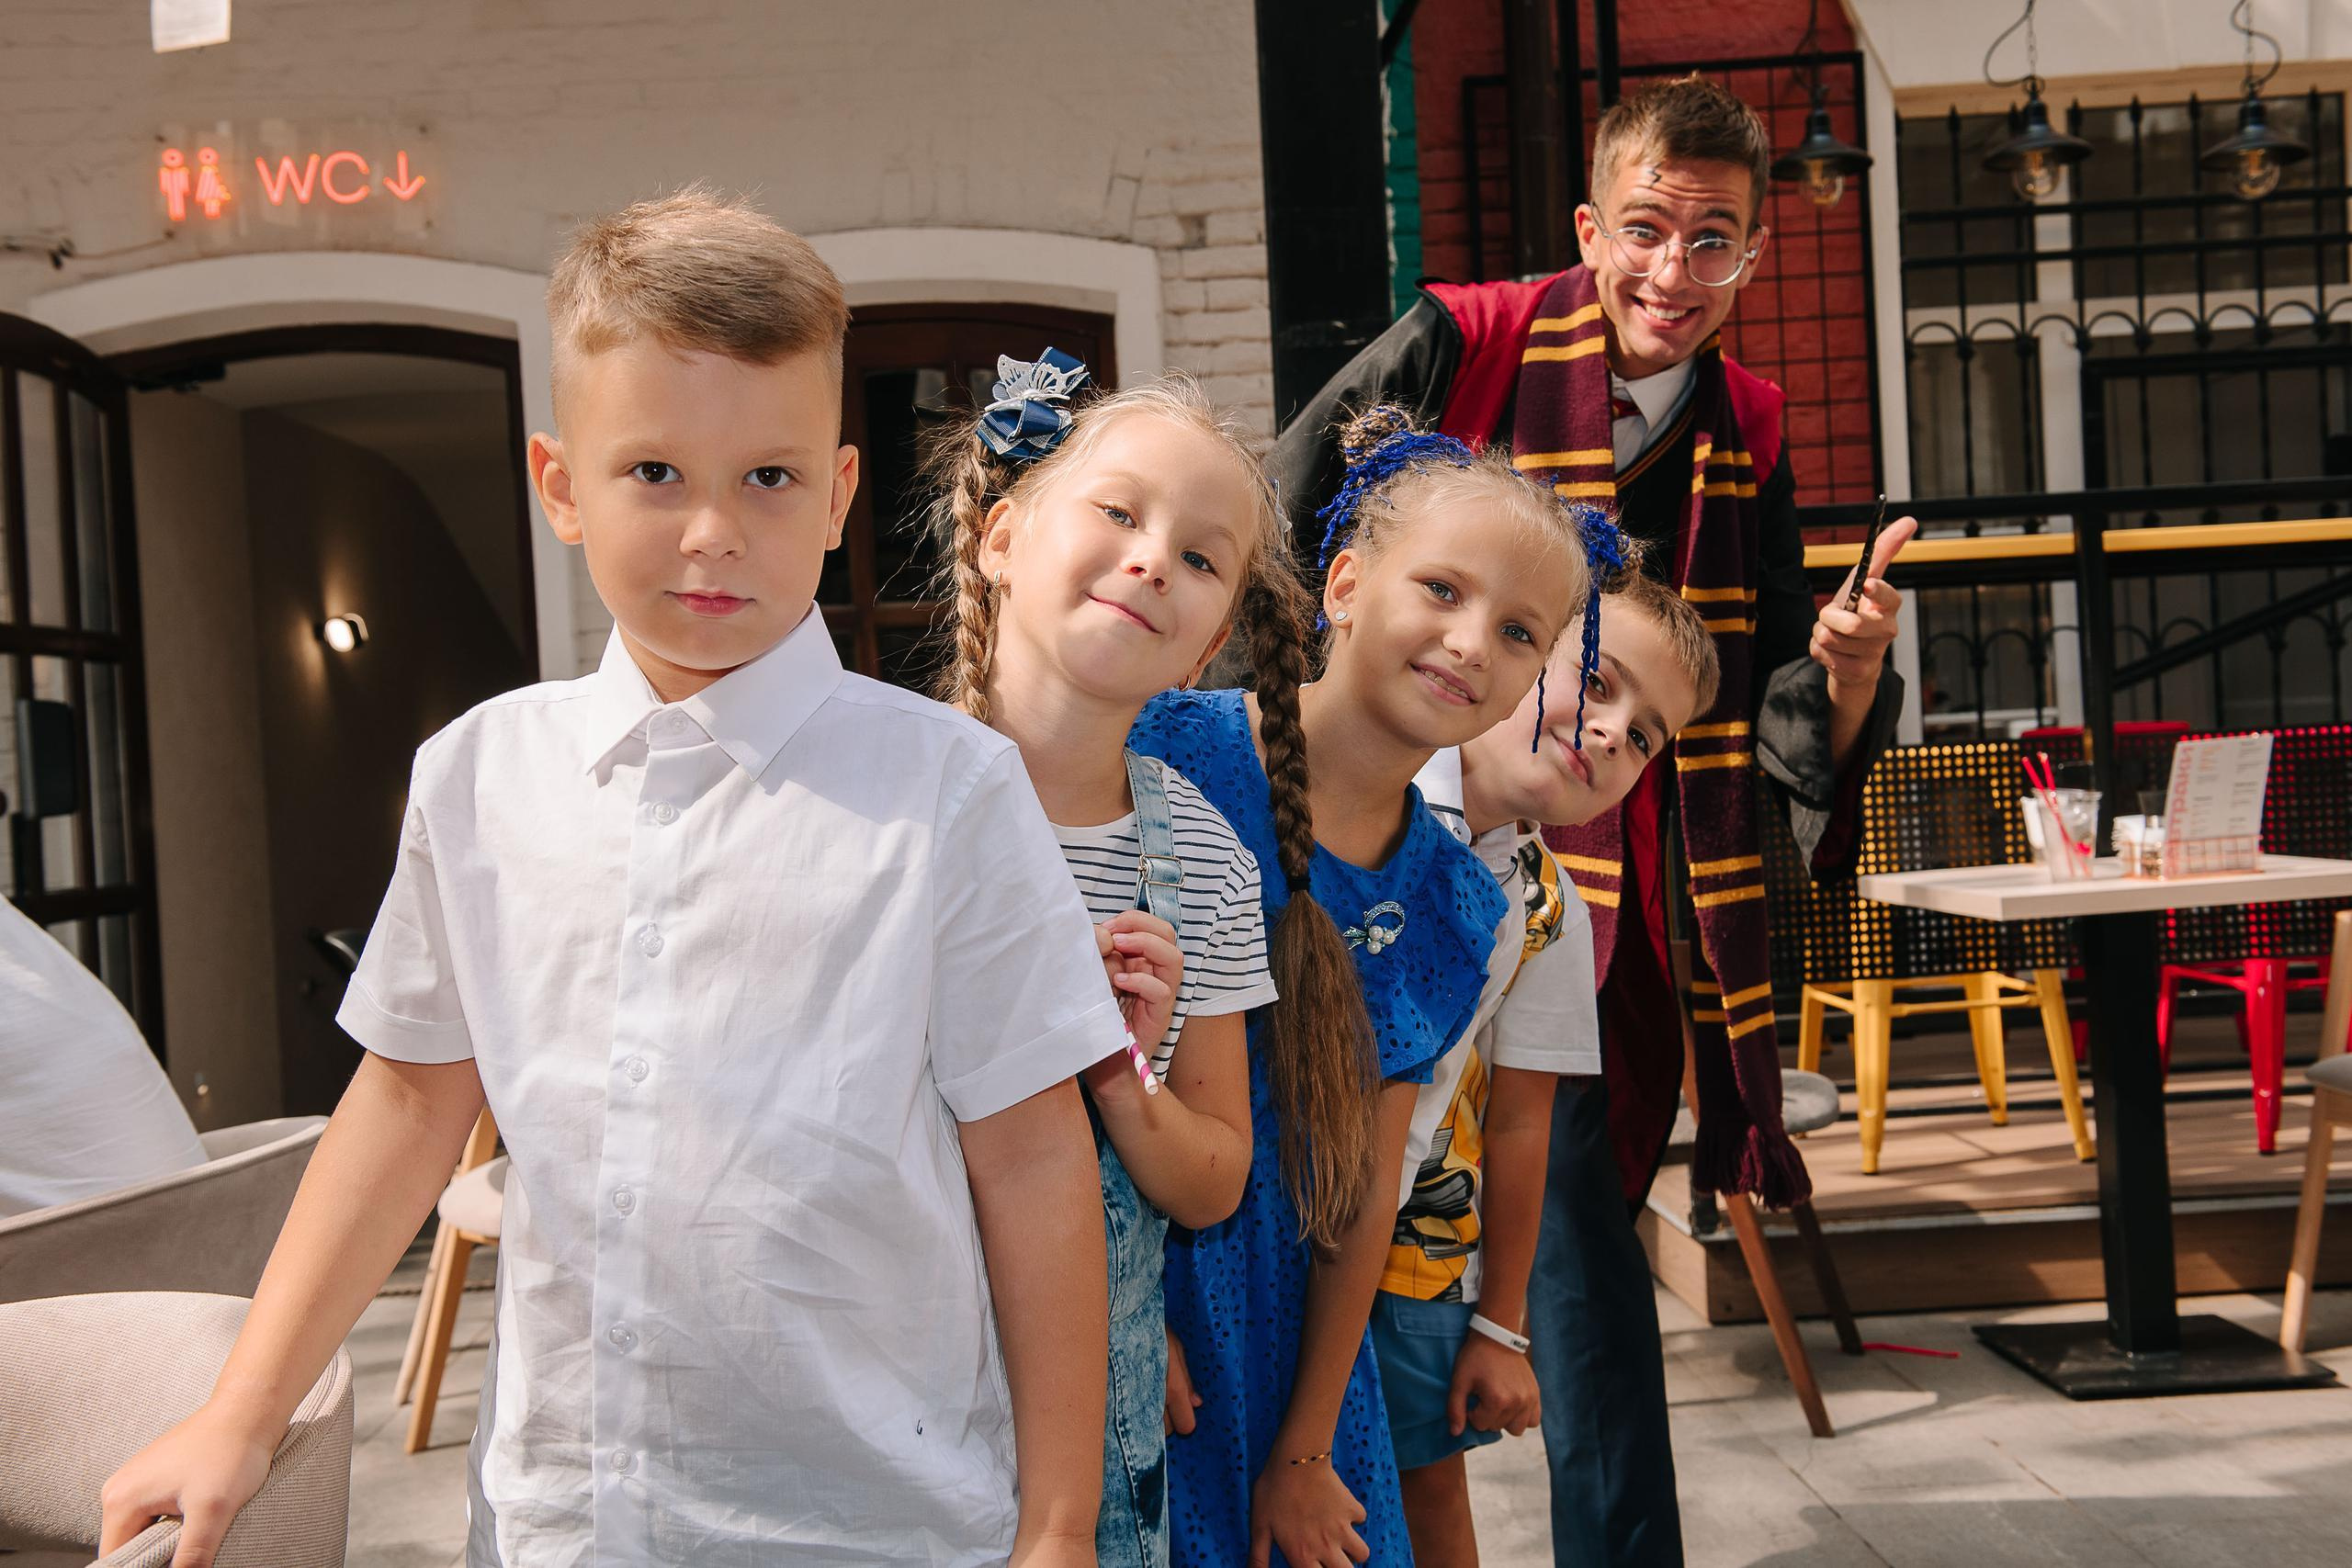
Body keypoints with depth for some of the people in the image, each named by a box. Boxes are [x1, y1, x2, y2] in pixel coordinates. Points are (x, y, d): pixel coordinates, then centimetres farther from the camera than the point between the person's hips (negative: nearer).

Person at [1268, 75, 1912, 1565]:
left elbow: (1791, 743, 5)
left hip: (1659, 923, 4)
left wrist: (1848, 677, -17)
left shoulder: (1747, 433, 7)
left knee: (1575, 1239, 16)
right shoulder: (1461, 351, -8)